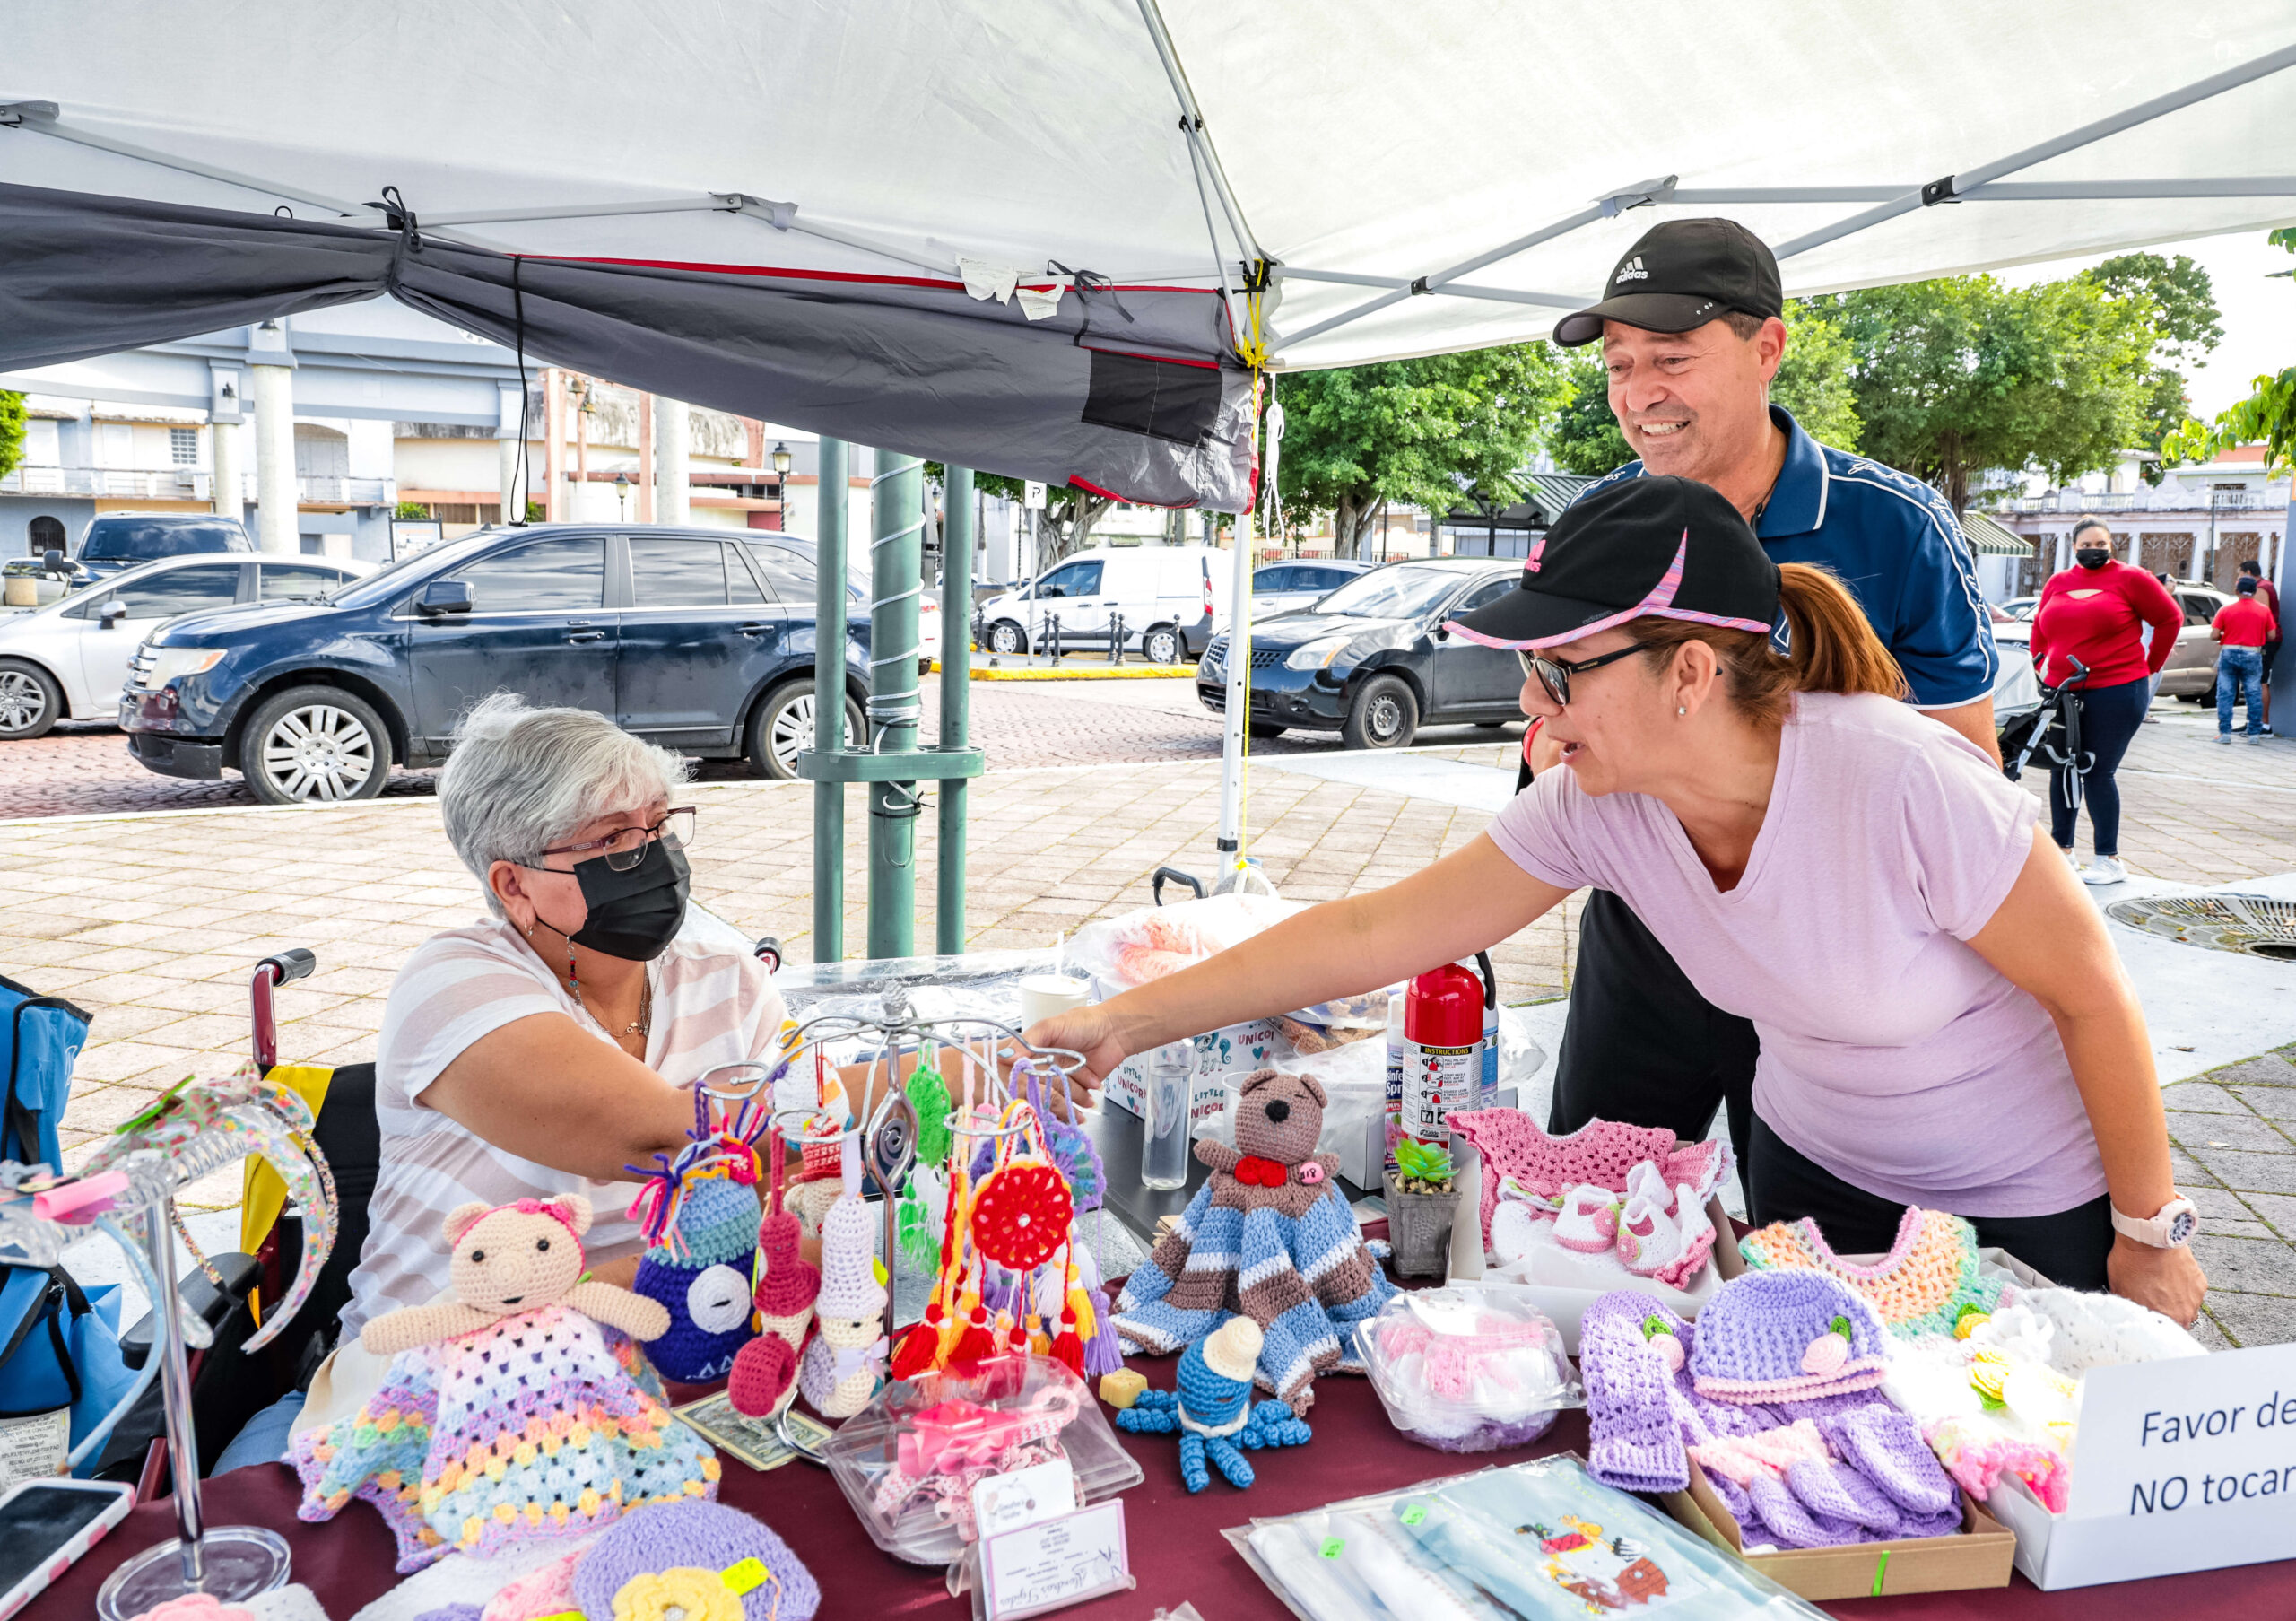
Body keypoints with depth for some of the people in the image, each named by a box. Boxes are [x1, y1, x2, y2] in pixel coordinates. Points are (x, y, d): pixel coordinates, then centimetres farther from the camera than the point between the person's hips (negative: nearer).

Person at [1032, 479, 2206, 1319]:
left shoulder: (1901, 784, -35)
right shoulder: (1597, 807, -21)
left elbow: (2093, 994, -21)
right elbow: (1376, 930, -19)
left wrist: (2151, 1235, -10)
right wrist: (1131, 1021, -22)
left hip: (2029, 1202, -4)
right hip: (1813, 1162, 4)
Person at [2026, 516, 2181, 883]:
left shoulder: (2130, 578, -1)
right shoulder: (2057, 582, 12)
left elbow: (2170, 619, 4)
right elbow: (2040, 628, 23)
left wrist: (2150, 667, 5)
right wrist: (2041, 666, 14)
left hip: (2116, 692, -5)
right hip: (2062, 692, 5)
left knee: (2097, 773, -6)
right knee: (2062, 770, 8)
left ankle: (2109, 859, 1)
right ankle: (2062, 850, 18)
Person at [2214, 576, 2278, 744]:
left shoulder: (2226, 610, -4)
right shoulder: (2264, 610, 0)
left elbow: (2215, 635, -6)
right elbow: (2272, 636, 1)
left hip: (2229, 654, -1)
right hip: (2253, 656, 1)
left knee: (2225, 695, 4)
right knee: (2254, 695, 6)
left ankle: (2224, 732, 1)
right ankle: (2255, 733, 6)